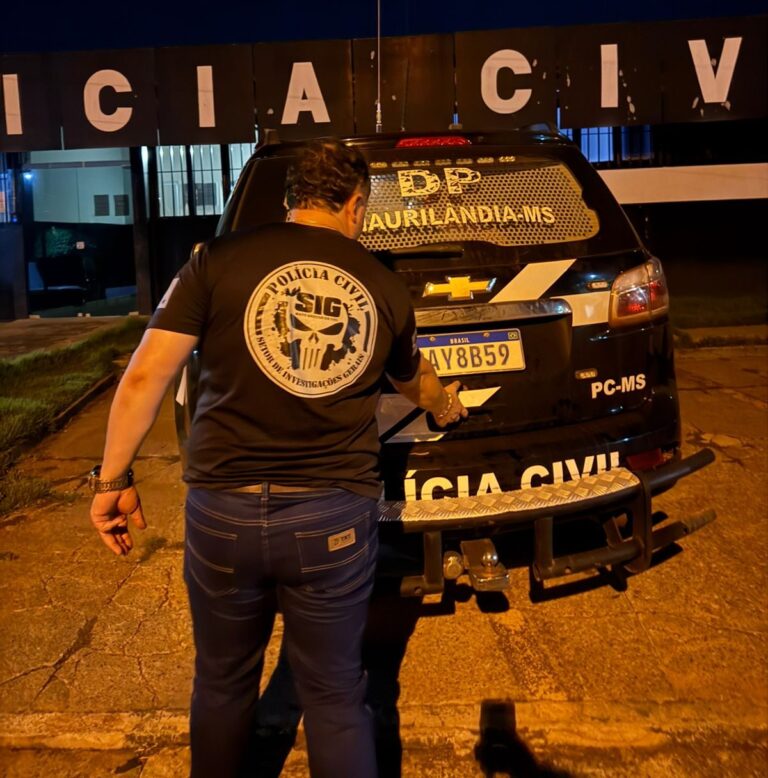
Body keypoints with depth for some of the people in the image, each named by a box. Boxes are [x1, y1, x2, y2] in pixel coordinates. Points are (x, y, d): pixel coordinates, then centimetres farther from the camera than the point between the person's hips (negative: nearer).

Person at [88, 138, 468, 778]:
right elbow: (415, 379, 23)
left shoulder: (221, 260, -3)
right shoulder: (384, 287, 5)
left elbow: (146, 375, -6)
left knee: (224, 683, 23)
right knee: (334, 692, 18)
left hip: (223, 509, 0)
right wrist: (447, 407, 44)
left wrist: (114, 477, 5)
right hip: (335, 517, 1)